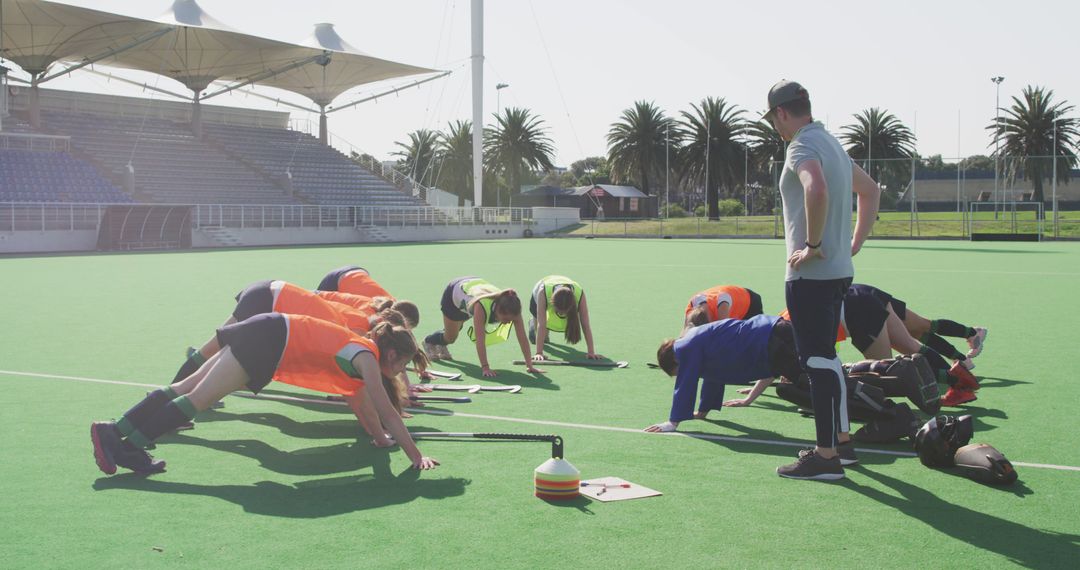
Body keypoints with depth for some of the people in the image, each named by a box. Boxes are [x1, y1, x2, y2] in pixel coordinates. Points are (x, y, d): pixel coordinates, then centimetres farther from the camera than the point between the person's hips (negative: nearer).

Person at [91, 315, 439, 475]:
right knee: (198, 399, -11)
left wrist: (381, 438, 36)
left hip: (271, 334, 9)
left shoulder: (362, 349, 17)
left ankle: (115, 433, 5)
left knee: (188, 388, 5)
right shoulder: (368, 358, -8)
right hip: (270, 340, -9)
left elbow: (362, 403, 30)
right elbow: (386, 412, -12)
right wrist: (416, 456, -9)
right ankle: (125, 443, -11)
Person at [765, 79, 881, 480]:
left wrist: (813, 245, -23)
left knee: (817, 361, -5)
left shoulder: (802, 146, -13)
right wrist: (854, 242, 23)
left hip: (810, 273, -10)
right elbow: (870, 190, 29)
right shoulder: (831, 144, 17)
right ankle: (842, 442, 27)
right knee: (825, 357, 19)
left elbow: (817, 190, -35)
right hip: (839, 270, 10)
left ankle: (826, 457, -1)